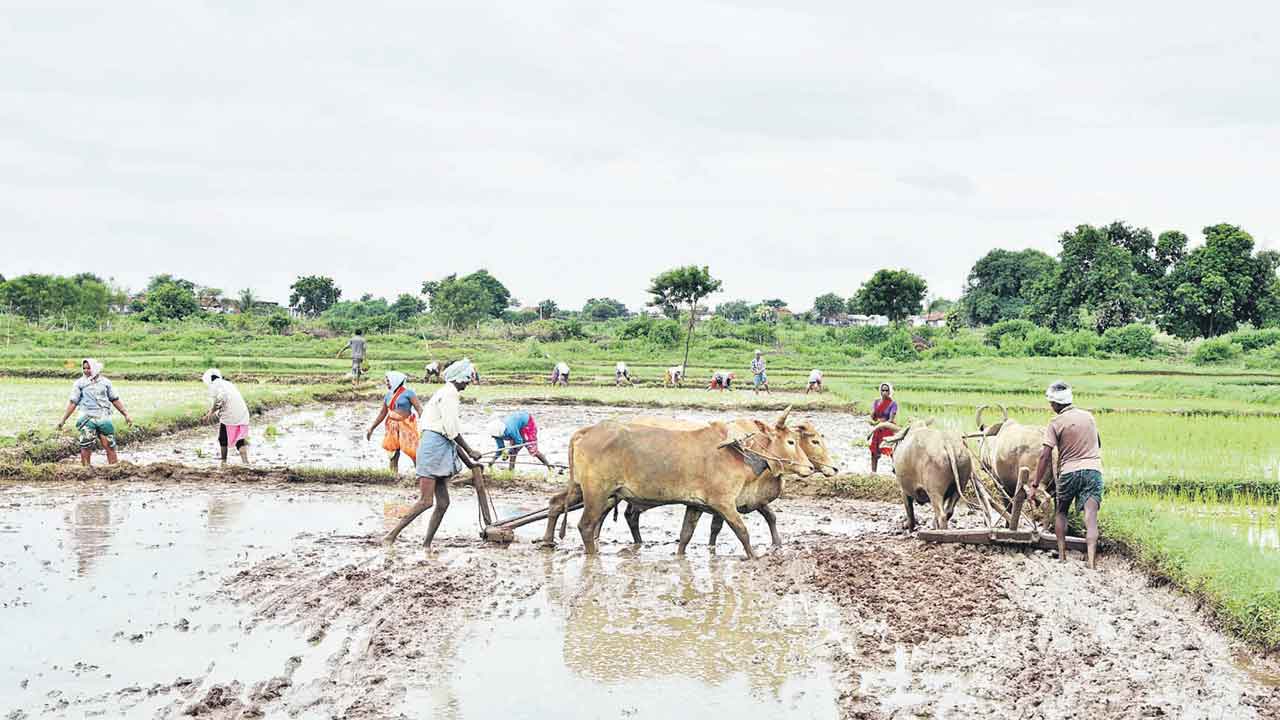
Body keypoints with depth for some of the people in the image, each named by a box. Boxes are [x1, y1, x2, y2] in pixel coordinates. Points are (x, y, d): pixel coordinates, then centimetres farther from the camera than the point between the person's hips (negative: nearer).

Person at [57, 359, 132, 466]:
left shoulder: (105, 382, 10)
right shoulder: (79, 383, 4)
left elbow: (115, 400, 15)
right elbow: (73, 402, 3)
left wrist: (126, 414, 14)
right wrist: (63, 419, -2)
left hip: (104, 418, 1)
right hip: (87, 418, -1)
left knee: (110, 445, -4)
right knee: (86, 446, -5)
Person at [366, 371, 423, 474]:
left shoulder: (408, 393, -8)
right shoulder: (388, 395, 11)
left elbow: (419, 408, -14)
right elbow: (382, 413, 18)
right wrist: (372, 428, 17)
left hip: (406, 426, -6)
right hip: (392, 427, 6)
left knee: (413, 453, -8)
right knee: (393, 454, 5)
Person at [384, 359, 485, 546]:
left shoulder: (449, 395, 22)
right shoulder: (448, 393, -8)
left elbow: (452, 437, 23)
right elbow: (452, 430, -14)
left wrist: (470, 464, 22)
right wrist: (470, 452, -5)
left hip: (442, 450, 10)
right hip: (433, 445, -10)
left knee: (443, 503, 5)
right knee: (426, 501, -14)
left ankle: (426, 545, 7)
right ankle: (391, 536, -11)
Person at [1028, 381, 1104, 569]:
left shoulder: (1056, 423, -3)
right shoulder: (1088, 416, 11)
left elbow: (1045, 456, -8)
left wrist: (1035, 485, -6)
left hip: (1069, 471, -2)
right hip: (1094, 469, 2)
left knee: (1060, 512, 21)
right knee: (1090, 517, -8)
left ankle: (1062, 556, 17)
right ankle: (1092, 563, -20)